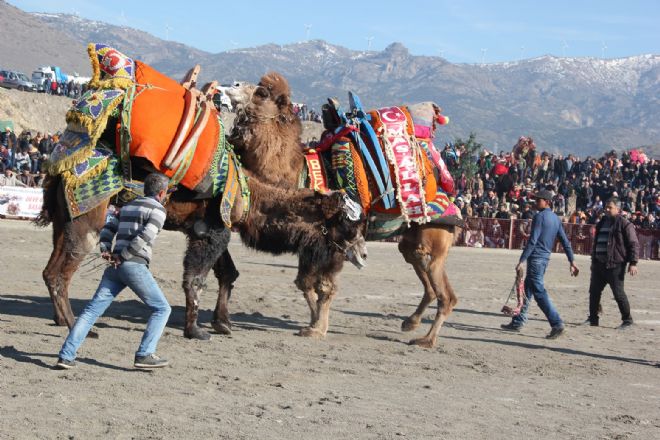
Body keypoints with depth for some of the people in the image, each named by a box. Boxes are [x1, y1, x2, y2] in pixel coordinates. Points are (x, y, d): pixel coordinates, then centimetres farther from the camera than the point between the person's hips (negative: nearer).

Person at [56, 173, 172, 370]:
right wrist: (123, 256, -8)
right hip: (135, 266, -7)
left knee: (92, 310, 4)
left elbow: (108, 229, 20)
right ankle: (144, 355, -4)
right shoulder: (158, 210, -1)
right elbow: (145, 237, -15)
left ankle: (66, 356, -3)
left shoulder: (128, 207, 24)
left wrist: (106, 252, 6)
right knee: (161, 309, 6)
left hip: (115, 267, 7)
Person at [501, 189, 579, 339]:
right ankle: (517, 322, 24)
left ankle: (557, 324, -17)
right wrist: (572, 261, 16)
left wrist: (521, 261, -17)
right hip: (545, 258, 9)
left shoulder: (540, 216, -11)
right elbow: (566, 242, 13)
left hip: (536, 258, -9)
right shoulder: (556, 218, 14)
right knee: (527, 290, 17)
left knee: (539, 292, -10)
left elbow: (532, 241, -18)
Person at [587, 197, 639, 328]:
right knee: (594, 291, 8)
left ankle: (627, 320, 8)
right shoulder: (602, 223, 17)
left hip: (615, 265, -7)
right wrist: (593, 260, 25)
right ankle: (593, 319, 18)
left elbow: (634, 244, -9)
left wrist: (633, 263, -16)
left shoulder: (624, 224, -6)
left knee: (618, 293, -5)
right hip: (599, 263, 7)